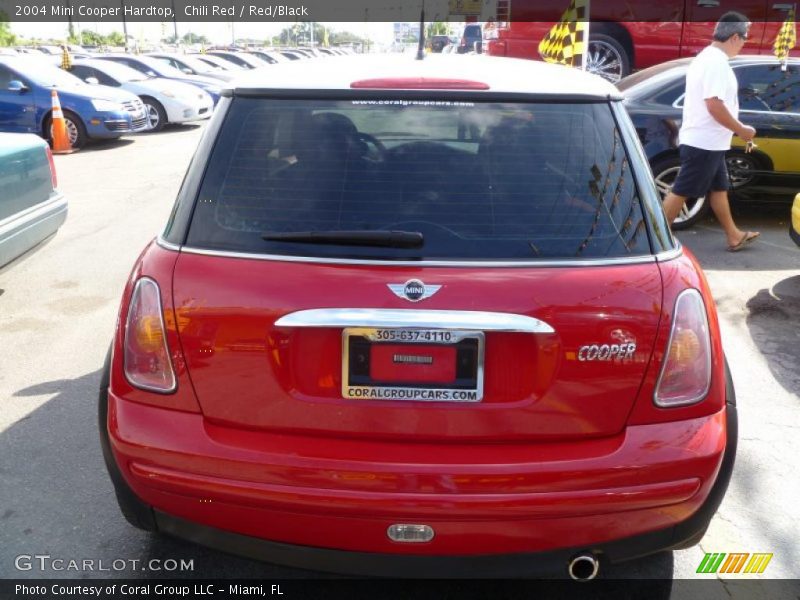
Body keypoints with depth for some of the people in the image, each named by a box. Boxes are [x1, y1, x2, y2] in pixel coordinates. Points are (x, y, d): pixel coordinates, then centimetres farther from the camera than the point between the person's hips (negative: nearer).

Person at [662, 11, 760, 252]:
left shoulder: (707, 56, 15)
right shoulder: (717, 61, -18)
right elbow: (714, 105, -26)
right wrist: (742, 130, -15)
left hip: (705, 140, 11)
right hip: (704, 142, -11)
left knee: (719, 188, 16)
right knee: (681, 191, -4)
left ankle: (734, 236, 26)